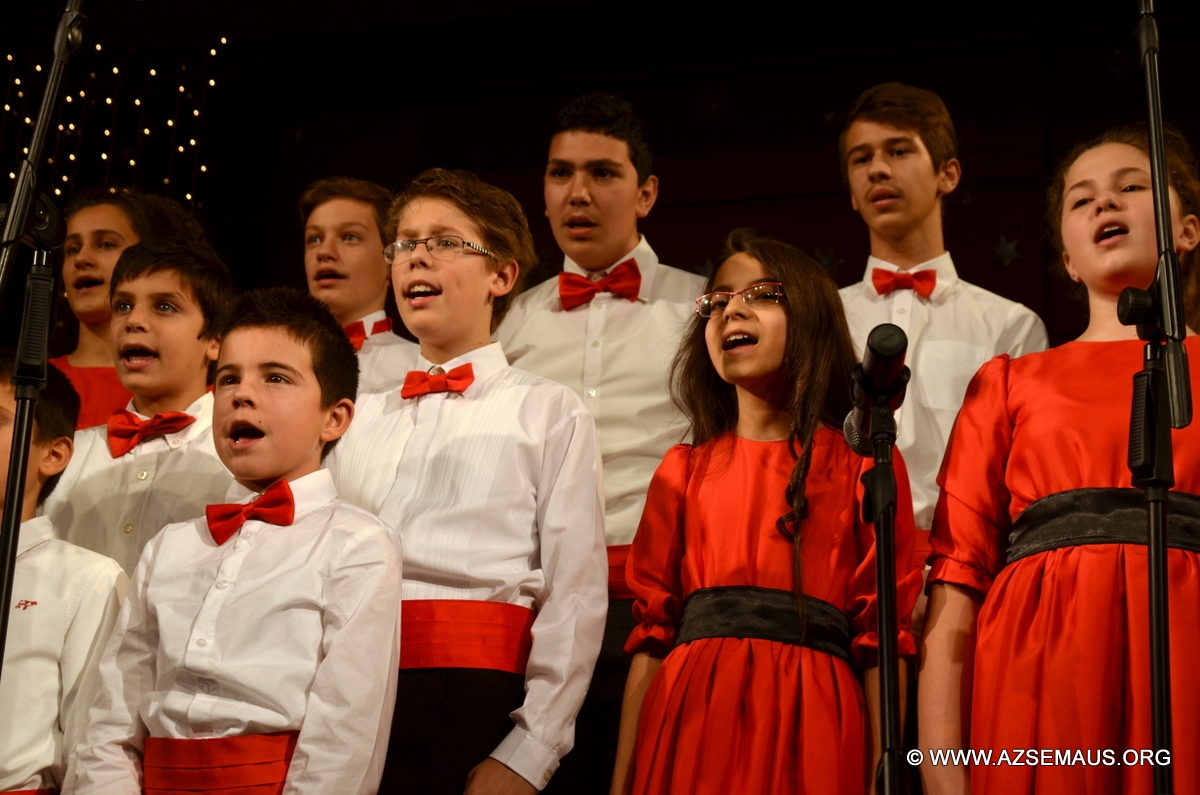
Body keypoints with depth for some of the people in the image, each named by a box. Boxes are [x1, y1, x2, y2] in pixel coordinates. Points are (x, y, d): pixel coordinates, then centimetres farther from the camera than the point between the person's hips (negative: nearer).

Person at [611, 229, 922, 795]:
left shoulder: (863, 465, 5)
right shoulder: (683, 471, 14)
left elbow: (882, 638, 0)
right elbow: (653, 632, 12)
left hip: (807, 726, -2)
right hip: (692, 725, 3)